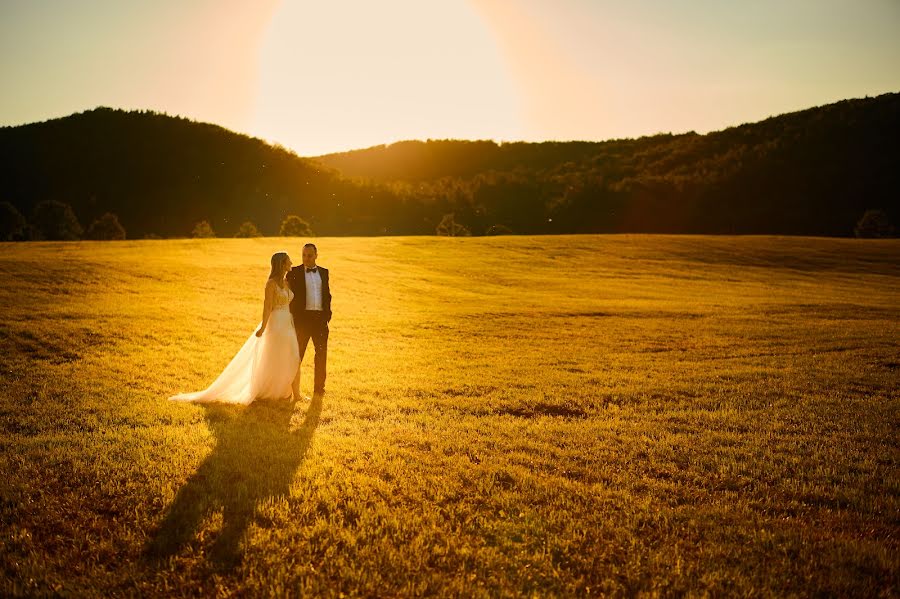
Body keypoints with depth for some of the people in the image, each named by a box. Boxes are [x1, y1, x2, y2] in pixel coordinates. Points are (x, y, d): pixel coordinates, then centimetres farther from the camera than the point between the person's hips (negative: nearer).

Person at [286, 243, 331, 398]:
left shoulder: (324, 272, 11)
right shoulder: (294, 272, 0)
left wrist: (327, 313, 5)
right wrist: (293, 317, -9)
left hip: (320, 318, 3)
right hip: (302, 317, -3)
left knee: (322, 353, 6)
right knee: (297, 354, 3)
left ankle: (319, 388, 17)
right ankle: (294, 389, 12)